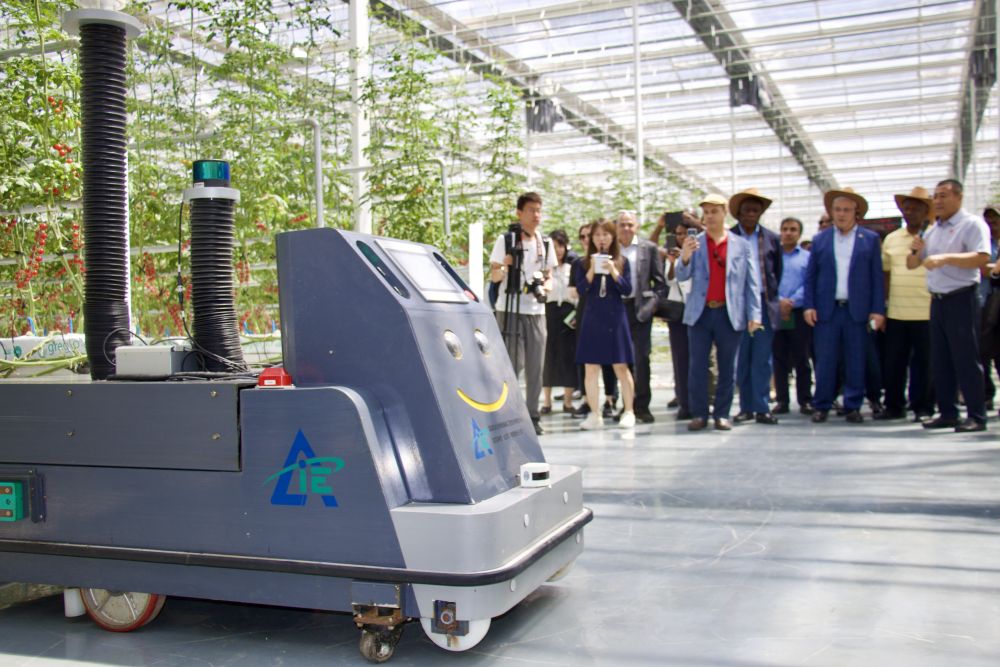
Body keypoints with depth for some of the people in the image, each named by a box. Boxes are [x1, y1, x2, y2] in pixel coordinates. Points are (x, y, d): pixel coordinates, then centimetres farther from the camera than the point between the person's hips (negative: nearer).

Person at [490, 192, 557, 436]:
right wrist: (504, 267, -23)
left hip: (536, 310, 4)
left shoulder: (545, 243, 11)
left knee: (535, 366, 4)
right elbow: (494, 276, -1)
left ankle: (532, 416, 11)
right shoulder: (505, 240, -2)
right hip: (510, 310, -4)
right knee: (510, 364, -5)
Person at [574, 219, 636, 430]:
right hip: (592, 319, 1)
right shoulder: (584, 263, 5)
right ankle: (594, 415, 9)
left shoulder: (622, 262, 4)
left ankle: (628, 412, 10)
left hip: (615, 318, -1)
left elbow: (627, 289, -4)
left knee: (621, 366, 0)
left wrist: (613, 271, -16)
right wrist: (592, 270, -15)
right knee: (590, 368, 1)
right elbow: (581, 289, -5)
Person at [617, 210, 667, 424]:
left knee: (641, 357, -3)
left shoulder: (649, 248, 5)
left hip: (640, 308, -1)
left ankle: (642, 405, 5)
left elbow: (659, 282, 5)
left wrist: (652, 304, -8)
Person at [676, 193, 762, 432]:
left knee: (727, 367, 5)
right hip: (700, 313, 0)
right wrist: (685, 258, -24)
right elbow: (681, 276, -3)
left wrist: (754, 314, -4)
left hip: (729, 315, 0)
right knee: (697, 366, 1)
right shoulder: (694, 244, 7)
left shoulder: (741, 245, 6)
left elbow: (752, 282, 5)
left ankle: (722, 414, 13)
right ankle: (699, 414, 8)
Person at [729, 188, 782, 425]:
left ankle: (762, 408, 2)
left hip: (764, 305, 1)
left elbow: (779, 272, 13)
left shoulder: (772, 238, 10)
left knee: (762, 359, 0)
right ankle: (746, 407, 10)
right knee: (741, 359, 4)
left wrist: (774, 297, 5)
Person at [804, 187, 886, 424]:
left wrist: (878, 310, -2)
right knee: (824, 361, 2)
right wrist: (808, 306, -1)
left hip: (857, 310, 0)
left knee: (856, 362, 3)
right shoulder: (820, 239, 10)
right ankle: (822, 406, 10)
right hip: (826, 310, 1)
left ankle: (853, 407, 12)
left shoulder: (870, 239, 7)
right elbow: (810, 276, 9)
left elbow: (877, 277, 4)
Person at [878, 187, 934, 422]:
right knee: (894, 362, 7)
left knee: (923, 362, 2)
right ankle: (894, 406, 18)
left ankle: (923, 408, 12)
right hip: (896, 313, 4)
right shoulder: (891, 239, 12)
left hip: (926, 314, -3)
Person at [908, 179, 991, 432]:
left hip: (961, 299, -7)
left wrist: (946, 258, -28)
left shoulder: (972, 224, -5)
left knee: (966, 359, -6)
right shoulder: (932, 231, 17)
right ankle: (948, 413, 16)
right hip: (937, 301, 7)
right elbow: (911, 265, 20)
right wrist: (916, 250, -1)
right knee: (940, 361, 9)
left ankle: (977, 416, 0)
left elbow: (982, 258, -20)